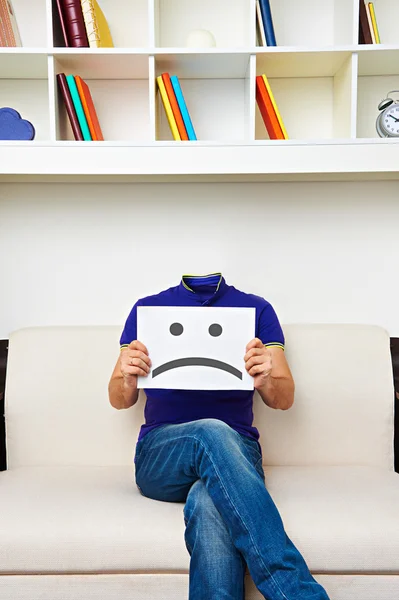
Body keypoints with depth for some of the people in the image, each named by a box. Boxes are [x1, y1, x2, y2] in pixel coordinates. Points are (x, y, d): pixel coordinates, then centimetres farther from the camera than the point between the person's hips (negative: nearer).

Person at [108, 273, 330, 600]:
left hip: (236, 448, 0)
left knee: (209, 505, -37)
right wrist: (128, 379, -14)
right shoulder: (147, 308, 12)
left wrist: (266, 380, -18)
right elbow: (119, 401, 11)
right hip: (160, 456, 1)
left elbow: (285, 399, 6)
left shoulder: (257, 309, 11)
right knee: (211, 433, -35)